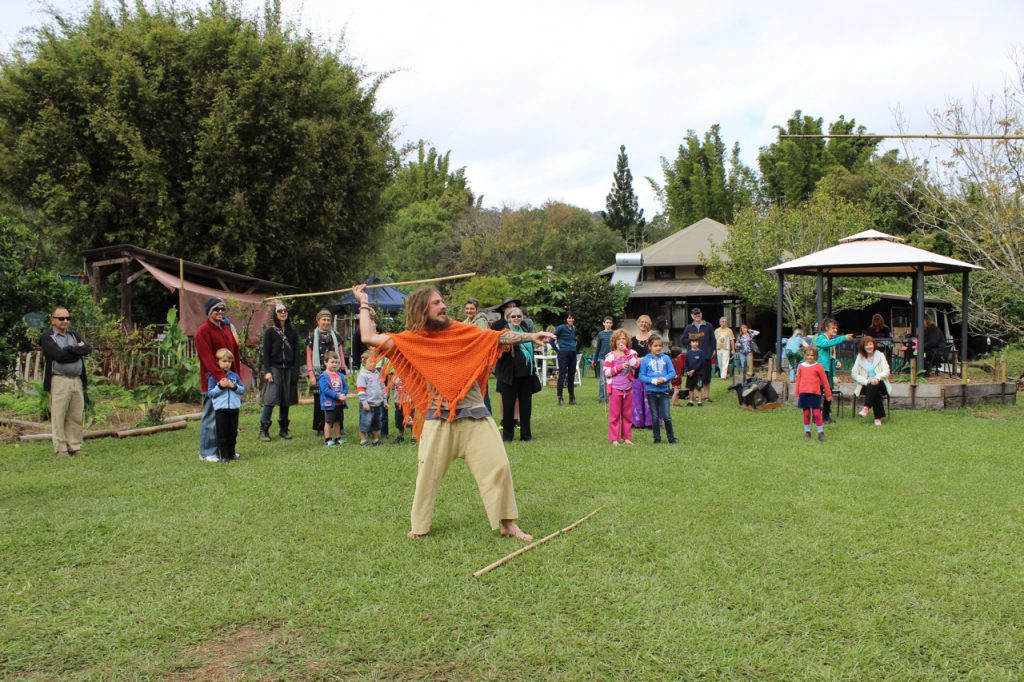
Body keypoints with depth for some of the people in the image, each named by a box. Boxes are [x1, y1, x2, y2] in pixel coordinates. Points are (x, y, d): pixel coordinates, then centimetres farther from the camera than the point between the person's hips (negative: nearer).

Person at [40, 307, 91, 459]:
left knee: (76, 416, 5)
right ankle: (60, 449, 2)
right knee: (58, 416, -3)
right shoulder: (47, 337, 1)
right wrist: (78, 350, -4)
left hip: (77, 380, 5)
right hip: (59, 381, -5)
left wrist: (70, 350, -9)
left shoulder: (74, 335, 18)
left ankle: (75, 446, 12)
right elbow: (59, 355, -15)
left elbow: (87, 349, 2)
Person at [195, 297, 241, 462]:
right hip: (212, 381, -8)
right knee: (211, 416, -4)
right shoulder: (203, 331, -9)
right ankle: (207, 452, 4)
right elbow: (207, 358, -18)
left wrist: (237, 376, 10)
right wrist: (220, 377, -26)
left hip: (228, 379, 8)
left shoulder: (226, 328, 17)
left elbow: (235, 353, 18)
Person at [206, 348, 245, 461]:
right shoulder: (214, 377, 0)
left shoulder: (235, 376, 9)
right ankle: (222, 455, 6)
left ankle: (231, 452, 21)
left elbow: (243, 390, 8)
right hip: (220, 409, -3)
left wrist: (234, 386, -9)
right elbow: (210, 393, -5)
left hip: (234, 408, 3)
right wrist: (220, 386, -16)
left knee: (233, 432, 10)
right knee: (222, 433, 0)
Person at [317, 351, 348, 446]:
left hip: (339, 403, 6)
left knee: (337, 421, 15)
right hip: (329, 403, -6)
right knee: (328, 422, 1)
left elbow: (345, 387, 8)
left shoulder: (340, 375, 8)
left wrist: (344, 394, -15)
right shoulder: (323, 376, -12)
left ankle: (337, 438, 25)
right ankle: (327, 440, 7)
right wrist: (338, 396, -23)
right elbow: (325, 390, -20)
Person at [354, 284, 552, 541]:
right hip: (438, 419, -1)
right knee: (428, 474, 6)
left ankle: (507, 523, 10)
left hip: (475, 414, 1)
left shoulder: (461, 331, 4)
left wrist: (531, 336, -8)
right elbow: (369, 338, -2)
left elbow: (499, 337, 1)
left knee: (498, 466, -3)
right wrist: (364, 303, 6)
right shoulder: (411, 340, 2)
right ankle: (419, 526, 26)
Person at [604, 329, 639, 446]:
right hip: (615, 388, -3)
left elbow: (636, 365, -14)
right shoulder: (610, 356, -2)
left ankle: (627, 437, 17)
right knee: (614, 414, 0)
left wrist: (626, 351, -16)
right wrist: (620, 367, -16)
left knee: (627, 414, 9)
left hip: (628, 388, 3)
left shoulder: (631, 353, 5)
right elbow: (606, 372, -7)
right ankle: (614, 438, 5)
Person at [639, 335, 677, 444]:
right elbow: (641, 376, -4)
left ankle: (671, 438, 12)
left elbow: (672, 373, 0)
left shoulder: (666, 358, 0)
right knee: (655, 417, 8)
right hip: (651, 391, 0)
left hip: (664, 390, 0)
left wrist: (664, 379, -17)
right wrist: (653, 381, -17)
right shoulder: (645, 360, -3)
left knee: (667, 416, -2)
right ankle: (657, 438, 19)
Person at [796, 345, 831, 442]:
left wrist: (828, 394, 6)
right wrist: (797, 394, 14)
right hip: (804, 393, 3)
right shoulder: (801, 366, 7)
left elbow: (824, 381, 3)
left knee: (817, 413, -5)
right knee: (806, 413, 8)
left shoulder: (818, 366, -2)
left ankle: (821, 432, 4)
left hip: (815, 394, -3)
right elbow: (798, 381, 13)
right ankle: (807, 432, 18)